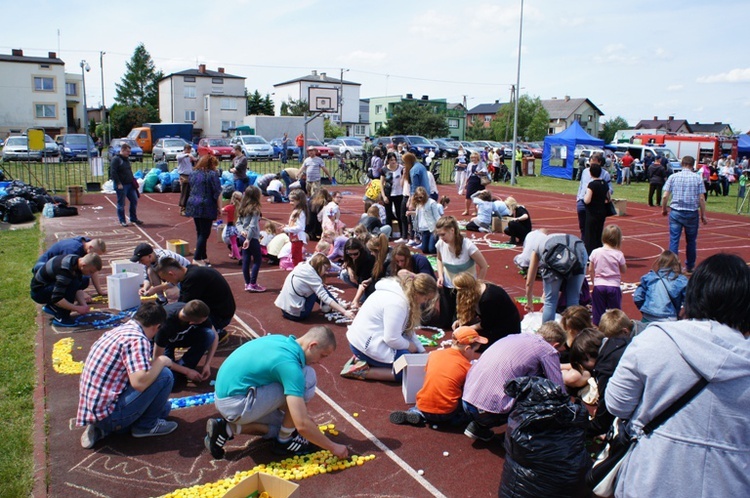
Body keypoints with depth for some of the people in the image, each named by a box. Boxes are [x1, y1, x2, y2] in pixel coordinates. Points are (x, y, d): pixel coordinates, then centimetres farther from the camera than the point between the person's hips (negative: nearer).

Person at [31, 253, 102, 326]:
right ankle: (60, 318, -20)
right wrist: (77, 308, -31)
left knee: (84, 282, 8)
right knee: (72, 285, -30)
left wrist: (83, 305, -16)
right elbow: (56, 299, -35)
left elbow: (78, 289, -3)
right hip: (38, 292, -9)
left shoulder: (77, 261, -8)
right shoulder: (65, 270, -34)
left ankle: (51, 306, 12)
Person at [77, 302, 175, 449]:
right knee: (164, 375, -13)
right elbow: (139, 382, -32)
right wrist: (161, 361, -14)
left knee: (164, 407, 20)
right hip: (108, 413, -10)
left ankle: (102, 428, 12)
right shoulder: (138, 339, -19)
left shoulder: (117, 330, 11)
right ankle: (146, 425, 5)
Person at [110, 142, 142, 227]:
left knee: (134, 201, 10)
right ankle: (122, 221, 10)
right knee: (121, 203, 1)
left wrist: (133, 181, 15)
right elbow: (113, 172, -17)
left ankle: (134, 219, 21)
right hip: (121, 185, -8)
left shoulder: (126, 159, 15)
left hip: (130, 185, 8)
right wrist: (118, 183, -20)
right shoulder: (116, 159, -11)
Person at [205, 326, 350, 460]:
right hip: (237, 405, -9)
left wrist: (303, 414, 23)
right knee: (307, 378, -13)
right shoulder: (289, 364, -22)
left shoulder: (281, 340, 4)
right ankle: (285, 441, 1)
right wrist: (333, 447, -10)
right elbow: (302, 425, -23)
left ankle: (227, 429, 11)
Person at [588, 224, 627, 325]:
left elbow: (590, 270, 3)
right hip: (614, 286, -1)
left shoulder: (595, 252, -4)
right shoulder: (619, 254, -9)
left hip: (599, 286, 2)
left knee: (598, 312, 9)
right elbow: (624, 270, 4)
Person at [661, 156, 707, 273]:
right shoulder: (697, 178, -1)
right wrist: (703, 215, 4)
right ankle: (690, 266, 26)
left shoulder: (673, 177, -1)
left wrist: (664, 209, 11)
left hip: (676, 212, 0)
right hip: (692, 213, 1)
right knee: (691, 241, 14)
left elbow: (665, 196, -4)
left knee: (674, 240, 0)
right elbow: (701, 199, -3)